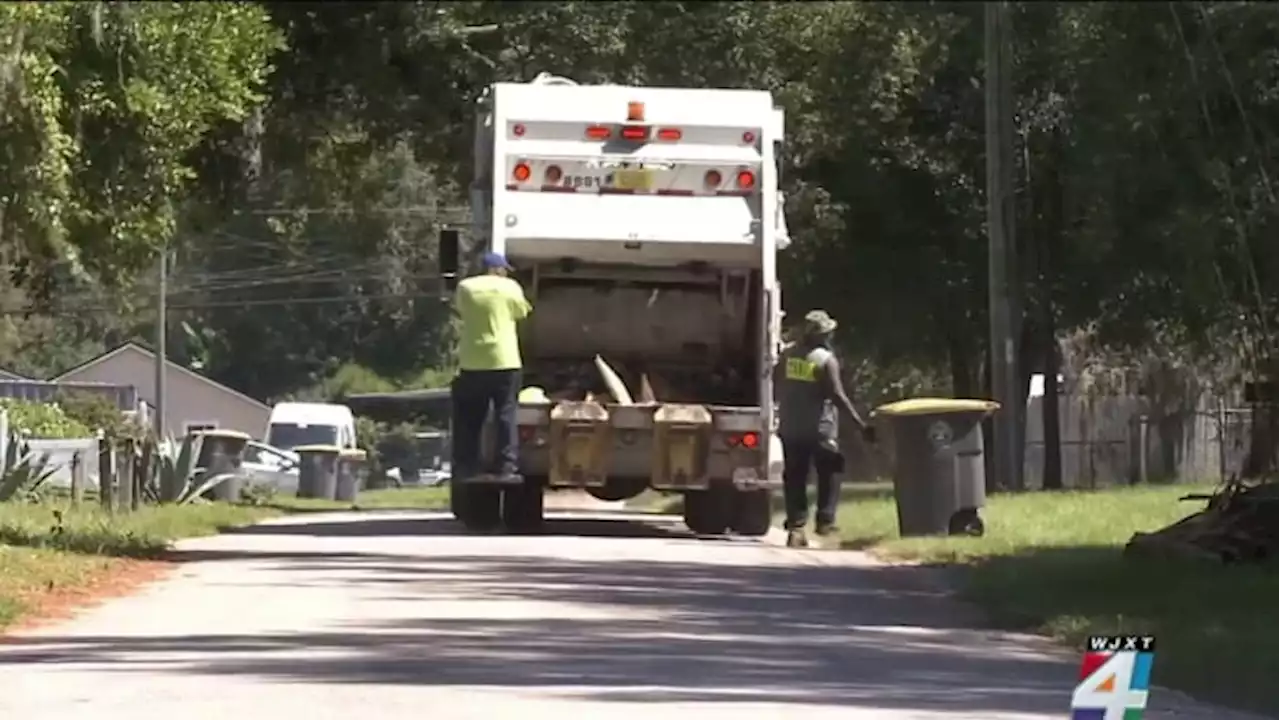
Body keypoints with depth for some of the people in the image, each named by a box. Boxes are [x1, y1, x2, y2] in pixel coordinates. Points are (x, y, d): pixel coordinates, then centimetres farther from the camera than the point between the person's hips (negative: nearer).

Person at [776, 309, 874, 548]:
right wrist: (861, 425, -15)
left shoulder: (788, 355, 4)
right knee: (829, 474, 10)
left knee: (795, 478, 5)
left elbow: (780, 390, 11)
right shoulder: (826, 360, -11)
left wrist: (782, 420, 24)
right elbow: (838, 396, -16)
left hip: (790, 428, 4)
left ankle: (796, 527, -2)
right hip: (820, 429, -4)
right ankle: (825, 521, 4)